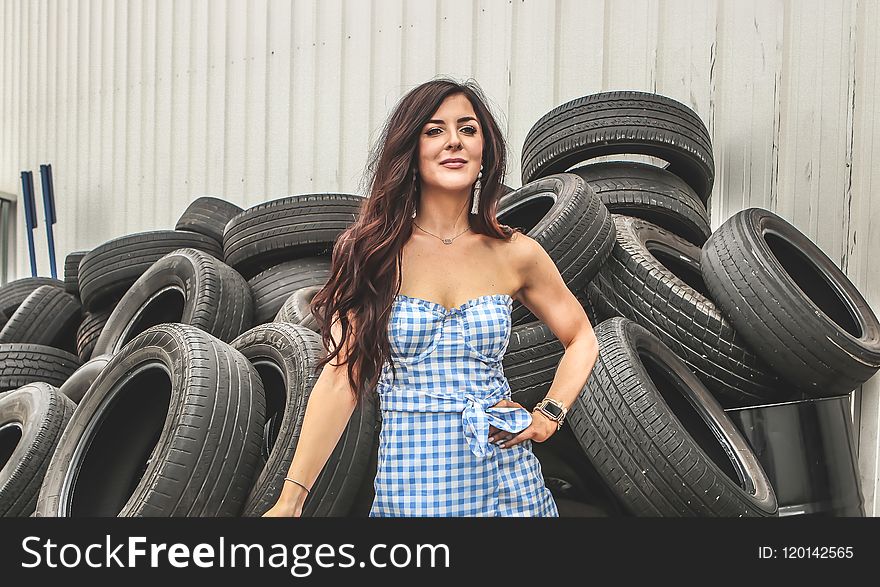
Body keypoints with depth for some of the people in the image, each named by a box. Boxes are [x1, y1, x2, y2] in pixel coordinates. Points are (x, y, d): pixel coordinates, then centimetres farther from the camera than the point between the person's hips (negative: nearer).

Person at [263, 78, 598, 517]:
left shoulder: (515, 254, 0)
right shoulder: (371, 252, -5)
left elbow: (582, 340, 15)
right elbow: (341, 380, -9)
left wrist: (549, 416, 0)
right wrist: (291, 498, -15)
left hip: (504, 481, 2)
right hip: (406, 486, -2)